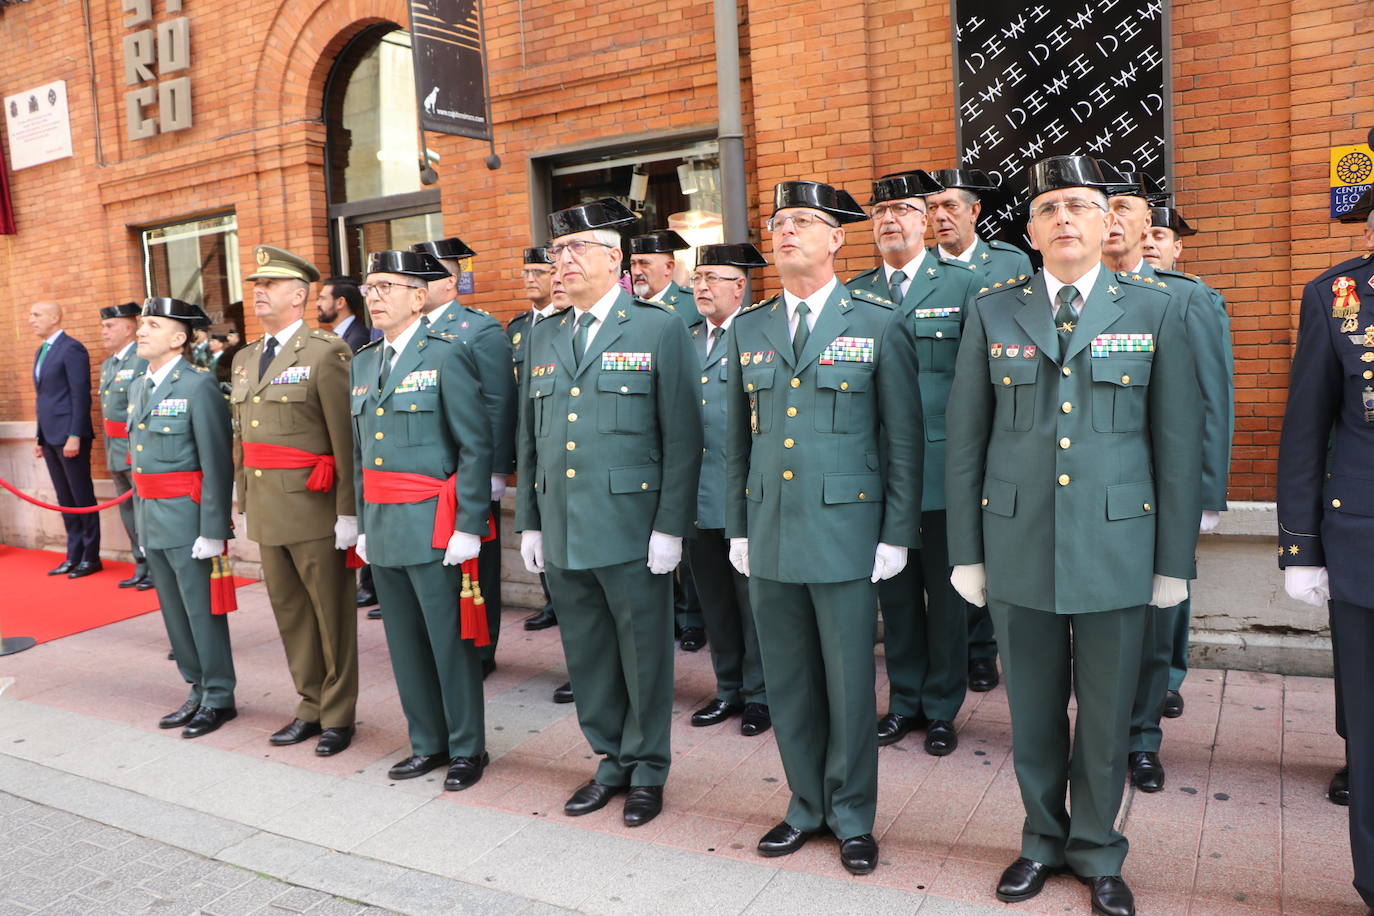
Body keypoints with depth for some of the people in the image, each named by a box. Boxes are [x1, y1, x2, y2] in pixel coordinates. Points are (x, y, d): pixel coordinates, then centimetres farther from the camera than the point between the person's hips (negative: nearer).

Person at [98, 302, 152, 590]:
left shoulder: (145, 361, -13)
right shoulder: (107, 365, 16)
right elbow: (106, 408, 21)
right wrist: (108, 450, 19)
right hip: (116, 452, 9)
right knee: (129, 511, 13)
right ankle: (142, 567, 23)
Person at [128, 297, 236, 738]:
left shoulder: (198, 386, -12)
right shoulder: (140, 389, 13)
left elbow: (217, 464, -16)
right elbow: (140, 456, 17)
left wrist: (213, 530, -19)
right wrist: (141, 515, 16)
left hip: (186, 518, -8)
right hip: (151, 519, 8)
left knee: (202, 610, 2)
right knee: (174, 611, 15)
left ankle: (219, 697, 16)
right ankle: (198, 692, 28)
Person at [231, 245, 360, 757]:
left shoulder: (325, 353, -9)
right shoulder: (245, 359, 15)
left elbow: (346, 438, -14)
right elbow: (241, 439, 19)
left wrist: (348, 512, -16)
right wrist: (245, 504, 17)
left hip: (314, 508, -7)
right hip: (266, 512, 7)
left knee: (331, 614, 4)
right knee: (289, 613, 14)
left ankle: (337, 715, 17)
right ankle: (310, 707, 27)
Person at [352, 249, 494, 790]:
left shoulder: (446, 355, -8)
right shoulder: (364, 363, 14)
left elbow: (476, 446, -12)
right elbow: (360, 453, 18)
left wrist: (469, 527, -16)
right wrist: (363, 523, 15)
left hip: (431, 523, -7)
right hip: (382, 523, 7)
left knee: (450, 641, 2)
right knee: (404, 642, 14)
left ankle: (467, 749, 18)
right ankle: (428, 744, 29)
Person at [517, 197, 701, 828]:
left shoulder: (660, 329, -3)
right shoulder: (543, 337, 13)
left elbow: (682, 437, -7)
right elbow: (529, 438, 15)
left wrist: (670, 527, -11)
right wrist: (528, 522, 11)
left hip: (631, 531, -5)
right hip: (561, 533, 5)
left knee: (644, 654, 6)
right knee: (586, 655, 14)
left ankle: (647, 770, 25)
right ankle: (611, 762, 32)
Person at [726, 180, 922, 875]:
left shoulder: (880, 324, -2)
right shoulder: (748, 328, 10)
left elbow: (904, 438, -2)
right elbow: (737, 440, 13)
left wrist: (897, 535, -5)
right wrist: (737, 527, 10)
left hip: (845, 531, -4)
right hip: (769, 533, 4)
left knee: (849, 684, 6)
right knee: (787, 684, 13)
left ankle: (852, 816, 27)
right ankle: (807, 805, 32)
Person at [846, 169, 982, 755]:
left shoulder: (963, 288, 1)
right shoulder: (853, 294, 7)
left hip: (943, 468, -2)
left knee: (946, 593, 8)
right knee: (895, 592, 12)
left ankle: (941, 708, 24)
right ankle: (905, 700, 28)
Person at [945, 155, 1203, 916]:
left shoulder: (1154, 311, 2)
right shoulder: (992, 311, 3)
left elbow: (1178, 443, 1)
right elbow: (964, 439, 3)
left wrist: (1174, 561, 0)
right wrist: (966, 552, 1)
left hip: (1116, 547, 0)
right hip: (1018, 547, 1)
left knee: (1106, 713, 11)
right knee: (1032, 711, 13)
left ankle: (1098, 853, 33)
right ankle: (1043, 840, 35)